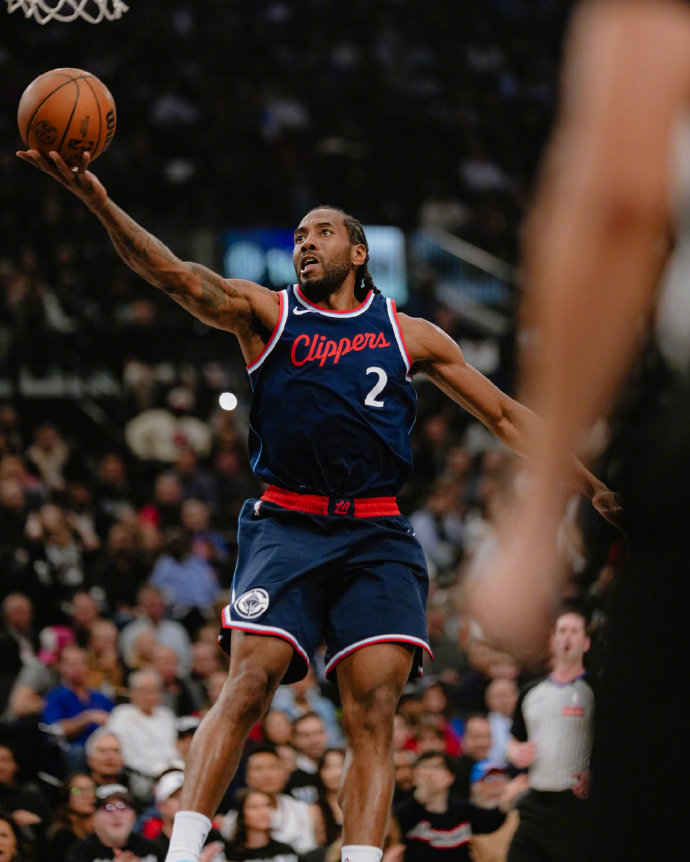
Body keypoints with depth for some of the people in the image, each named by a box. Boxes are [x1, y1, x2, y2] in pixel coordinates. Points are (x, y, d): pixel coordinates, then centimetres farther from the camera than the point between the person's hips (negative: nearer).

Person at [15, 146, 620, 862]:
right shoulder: (265, 314, 11)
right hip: (287, 526, -2)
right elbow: (174, 275, -6)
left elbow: (504, 415, 21)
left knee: (373, 708, -10)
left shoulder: (408, 335, 17)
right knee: (250, 681, -17)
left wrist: (590, 487, 15)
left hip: (376, 535, 2)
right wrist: (99, 203, -24)